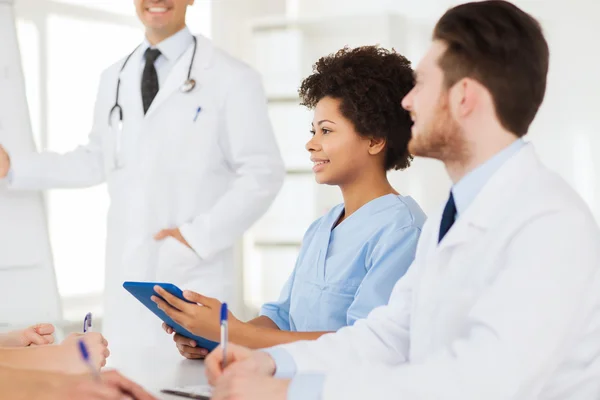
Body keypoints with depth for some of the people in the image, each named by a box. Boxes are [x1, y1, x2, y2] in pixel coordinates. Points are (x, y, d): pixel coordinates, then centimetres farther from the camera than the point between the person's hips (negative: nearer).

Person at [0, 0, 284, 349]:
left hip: (194, 275, -5)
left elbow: (263, 174, -8)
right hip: (127, 276, 5)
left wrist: (201, 236, -14)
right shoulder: (114, 78, 14)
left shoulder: (232, 78, -4)